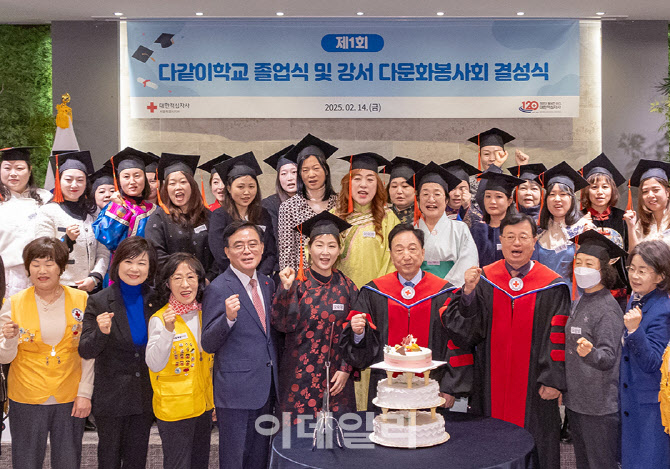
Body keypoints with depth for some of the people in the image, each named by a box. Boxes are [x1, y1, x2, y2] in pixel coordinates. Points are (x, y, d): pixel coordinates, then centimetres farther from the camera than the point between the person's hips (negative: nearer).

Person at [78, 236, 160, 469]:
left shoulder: (157, 300, -1)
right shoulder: (99, 302, -9)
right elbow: (85, 351, -13)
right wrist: (101, 333, -31)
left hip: (145, 395, 2)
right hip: (111, 395, -2)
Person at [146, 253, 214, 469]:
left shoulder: (204, 315, 3)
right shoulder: (160, 319, -14)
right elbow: (154, 364, -24)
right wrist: (168, 330, -34)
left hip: (203, 405, 6)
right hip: (174, 408, -6)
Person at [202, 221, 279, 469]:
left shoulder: (267, 283, 9)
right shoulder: (218, 289, -12)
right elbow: (208, 345, -13)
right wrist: (228, 317, -29)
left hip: (266, 387, 6)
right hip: (235, 391, -6)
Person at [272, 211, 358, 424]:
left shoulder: (346, 286, 5)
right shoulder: (296, 283, -2)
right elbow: (283, 325, -13)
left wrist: (346, 369, -1)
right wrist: (286, 289, -23)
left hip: (337, 378, 2)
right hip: (300, 375, -2)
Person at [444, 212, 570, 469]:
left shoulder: (552, 287, -4)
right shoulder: (483, 280, 1)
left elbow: (558, 339, -4)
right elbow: (464, 331, -5)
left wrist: (554, 380, -9)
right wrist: (469, 292, -19)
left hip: (534, 389, -1)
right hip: (491, 387, 2)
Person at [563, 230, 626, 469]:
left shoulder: (608, 308, -15)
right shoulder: (580, 302, 8)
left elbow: (608, 357, -21)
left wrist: (590, 353, -41)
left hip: (599, 404, -8)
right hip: (575, 397, 8)